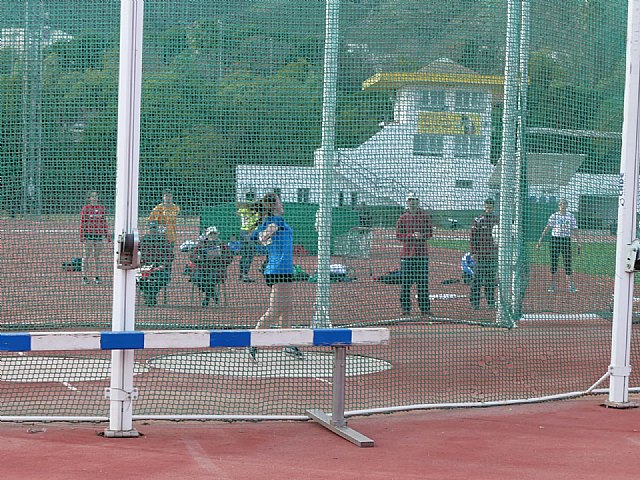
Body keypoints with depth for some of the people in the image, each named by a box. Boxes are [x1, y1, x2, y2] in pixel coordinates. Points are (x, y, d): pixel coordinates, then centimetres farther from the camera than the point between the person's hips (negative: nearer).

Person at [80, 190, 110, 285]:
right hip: (88, 235, -4)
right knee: (86, 256, -1)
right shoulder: (85, 208, -3)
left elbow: (104, 222, 13)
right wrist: (81, 236, -10)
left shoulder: (101, 208, 9)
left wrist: (107, 235, 9)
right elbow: (82, 223, -4)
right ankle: (85, 277, 2)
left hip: (99, 235, 4)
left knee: (97, 256, 7)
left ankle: (96, 277, 13)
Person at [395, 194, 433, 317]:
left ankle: (425, 308, 8)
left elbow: (430, 232, 6)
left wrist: (421, 236, -14)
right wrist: (411, 236, -13)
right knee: (405, 282, -2)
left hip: (422, 253, 0)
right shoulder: (403, 218, 7)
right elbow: (399, 235, 3)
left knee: (423, 282, 2)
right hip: (407, 253, 0)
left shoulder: (425, 216, 8)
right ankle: (405, 308, 3)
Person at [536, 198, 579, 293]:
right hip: (555, 239, 0)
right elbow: (547, 228, 2)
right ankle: (552, 285, 9)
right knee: (554, 263, 3)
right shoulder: (553, 216, 2)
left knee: (567, 263, -1)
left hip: (566, 240, 0)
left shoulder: (571, 216, 4)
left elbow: (574, 230, 6)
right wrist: (540, 240, -3)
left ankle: (570, 285, 5)